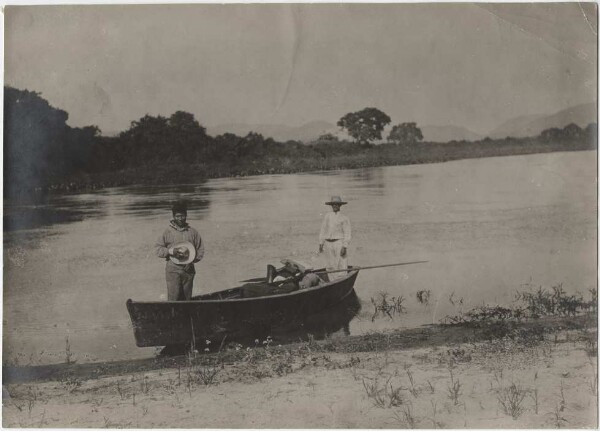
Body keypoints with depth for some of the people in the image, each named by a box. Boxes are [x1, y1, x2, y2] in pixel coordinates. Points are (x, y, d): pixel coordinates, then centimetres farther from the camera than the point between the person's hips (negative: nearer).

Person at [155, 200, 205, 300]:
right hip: (173, 269, -2)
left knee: (187, 298, 6)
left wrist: (192, 260, -5)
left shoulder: (192, 232, 6)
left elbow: (200, 250, 10)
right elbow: (158, 249, 3)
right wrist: (171, 251, -13)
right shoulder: (168, 232, 2)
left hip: (188, 269, 2)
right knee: (173, 297, -11)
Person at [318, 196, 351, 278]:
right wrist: (321, 243, 10)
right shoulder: (327, 216, 12)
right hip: (328, 243, 4)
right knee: (331, 266, 6)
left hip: (339, 243, -4)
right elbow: (323, 230, 15)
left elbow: (347, 234, -5)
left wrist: (344, 247, -13)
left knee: (341, 266, -7)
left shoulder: (344, 218, -1)